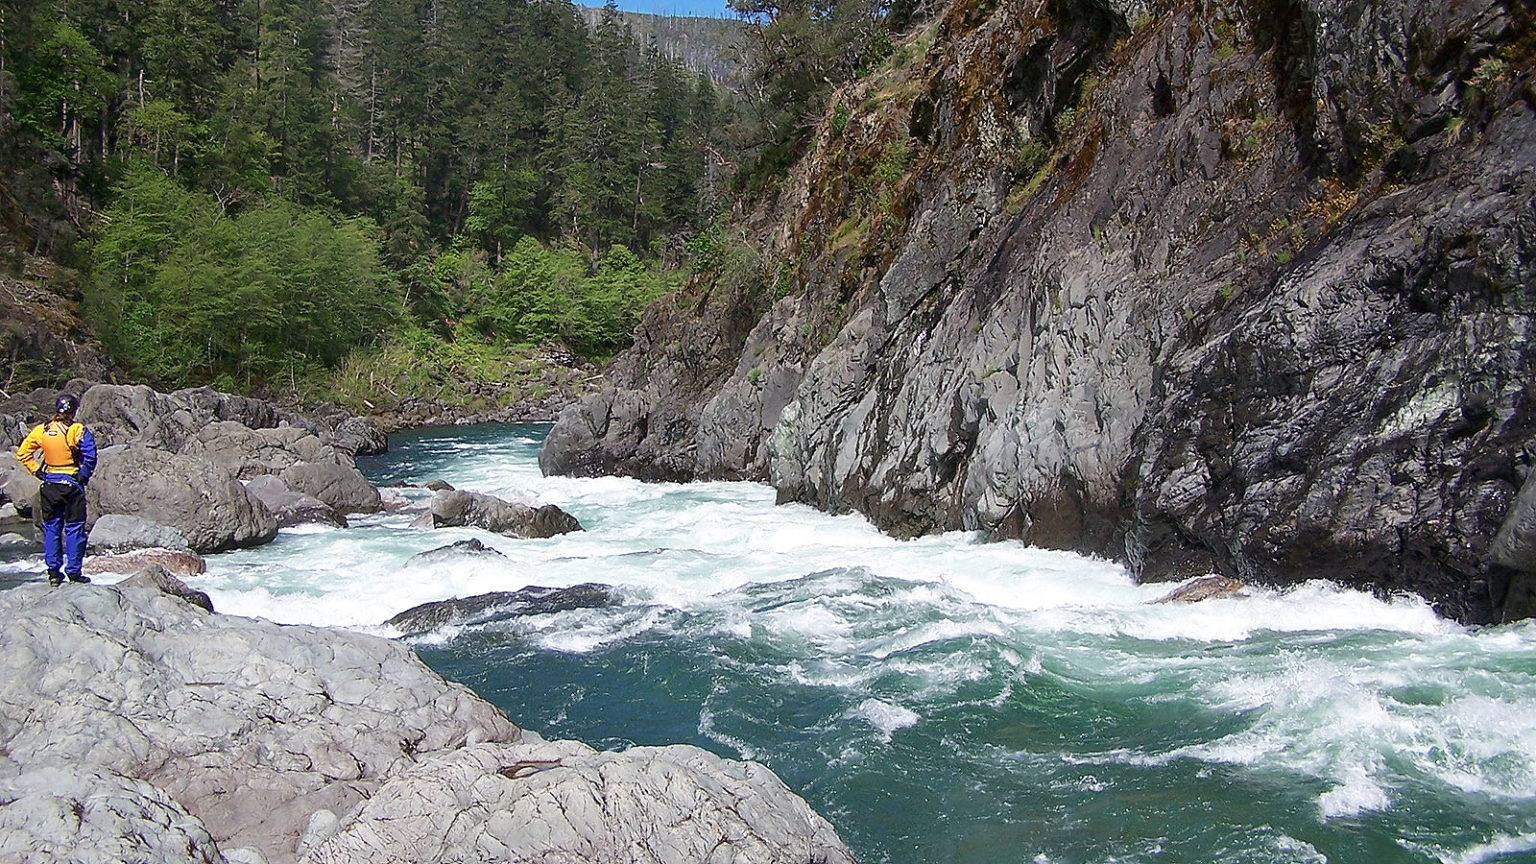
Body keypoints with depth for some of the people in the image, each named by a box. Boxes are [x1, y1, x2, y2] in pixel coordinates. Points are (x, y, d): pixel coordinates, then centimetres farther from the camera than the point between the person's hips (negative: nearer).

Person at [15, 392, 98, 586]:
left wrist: (37, 472, 8)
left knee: (51, 528, 13)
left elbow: (23, 453, 6)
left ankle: (53, 572, 14)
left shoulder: (42, 430, 3)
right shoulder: (77, 430, -12)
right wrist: (83, 476, -7)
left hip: (49, 485, 4)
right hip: (72, 485, -4)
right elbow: (90, 457, -20)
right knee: (74, 528, 4)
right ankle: (73, 572, 5)